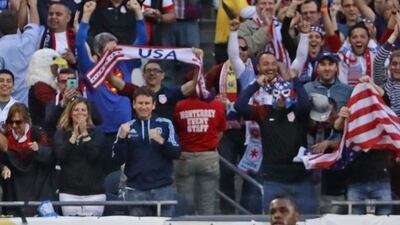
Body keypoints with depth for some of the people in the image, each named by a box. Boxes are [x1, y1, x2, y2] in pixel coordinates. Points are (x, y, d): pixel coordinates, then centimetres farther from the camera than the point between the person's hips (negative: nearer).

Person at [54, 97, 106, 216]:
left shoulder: (96, 133, 7)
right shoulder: (61, 133, 8)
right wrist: (74, 136, -9)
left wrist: (84, 134, -8)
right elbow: (60, 155, -7)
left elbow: (94, 155, -8)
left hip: (94, 190, 0)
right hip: (69, 190, 0)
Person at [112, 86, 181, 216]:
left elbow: (176, 153, 1)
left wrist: (161, 141, -15)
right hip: (136, 189, 1)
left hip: (163, 188, -1)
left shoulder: (165, 124, 6)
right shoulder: (126, 128, 9)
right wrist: (122, 137, -12)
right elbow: (118, 160, 3)